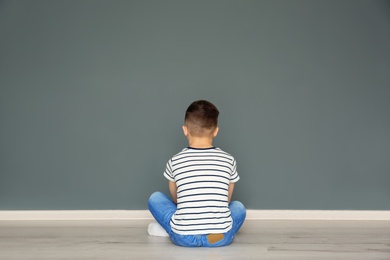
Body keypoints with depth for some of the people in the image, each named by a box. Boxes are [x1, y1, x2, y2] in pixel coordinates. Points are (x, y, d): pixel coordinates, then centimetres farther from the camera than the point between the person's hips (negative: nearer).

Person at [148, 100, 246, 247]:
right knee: (239, 207, 30)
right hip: (220, 239, 0)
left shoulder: (175, 162, 0)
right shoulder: (228, 160, 2)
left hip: (183, 238, 0)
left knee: (155, 198, 22)